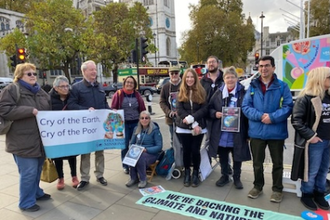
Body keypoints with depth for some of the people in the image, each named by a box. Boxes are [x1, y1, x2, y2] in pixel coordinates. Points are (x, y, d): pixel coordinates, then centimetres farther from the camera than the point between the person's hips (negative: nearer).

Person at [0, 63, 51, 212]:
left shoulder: (40, 92, 15)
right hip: (23, 141, -7)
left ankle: (36, 192, 37)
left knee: (37, 169, 18)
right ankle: (26, 202, 15)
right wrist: (30, 111, -21)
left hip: (40, 139, 7)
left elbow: (48, 111, 22)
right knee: (28, 172, -1)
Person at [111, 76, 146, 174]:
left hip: (136, 123, 2)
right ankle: (125, 166, 18)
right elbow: (113, 109, -1)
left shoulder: (137, 95, 7)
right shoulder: (118, 94, -1)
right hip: (123, 124, -2)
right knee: (125, 145, 2)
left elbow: (142, 109, 8)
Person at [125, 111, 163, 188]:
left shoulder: (155, 130, -7)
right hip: (138, 152, 4)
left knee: (140, 157, -36)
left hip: (151, 153, -4)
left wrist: (146, 149, -22)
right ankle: (133, 178, -10)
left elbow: (159, 146, -11)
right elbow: (131, 143, 15)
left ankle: (143, 179, -15)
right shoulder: (136, 129, 8)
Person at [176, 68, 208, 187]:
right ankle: (187, 174, 26)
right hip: (184, 127, 1)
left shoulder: (201, 92, 2)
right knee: (186, 151, 8)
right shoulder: (181, 92, 3)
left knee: (195, 151, 3)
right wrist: (193, 124, -15)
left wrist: (192, 118, -20)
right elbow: (180, 110, -6)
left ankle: (195, 174, 22)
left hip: (199, 127, -1)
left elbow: (204, 109, -6)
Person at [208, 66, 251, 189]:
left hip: (237, 133, -2)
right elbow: (210, 108, 11)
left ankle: (237, 178, 32)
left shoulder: (243, 93, -5)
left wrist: (248, 133, -6)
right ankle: (224, 176, 34)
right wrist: (215, 113, -13)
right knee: (223, 156, 15)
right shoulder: (218, 93, 4)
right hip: (221, 133, 2)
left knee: (237, 157, 13)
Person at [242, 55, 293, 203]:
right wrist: (260, 116, -18)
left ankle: (277, 189, 32)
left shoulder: (282, 86, -2)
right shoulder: (252, 86, 4)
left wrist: (272, 117, -21)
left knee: (277, 163, 13)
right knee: (257, 162, 16)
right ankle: (257, 186, 35)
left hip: (276, 132, -1)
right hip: (256, 131, 2)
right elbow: (245, 106, -3)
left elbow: (288, 107, -8)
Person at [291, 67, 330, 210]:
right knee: (311, 171, 6)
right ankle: (307, 195, 25)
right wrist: (310, 136, -17)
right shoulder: (306, 98, -14)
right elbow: (296, 120, -16)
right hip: (314, 142, -7)